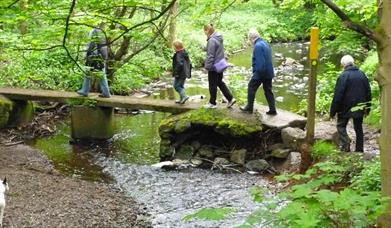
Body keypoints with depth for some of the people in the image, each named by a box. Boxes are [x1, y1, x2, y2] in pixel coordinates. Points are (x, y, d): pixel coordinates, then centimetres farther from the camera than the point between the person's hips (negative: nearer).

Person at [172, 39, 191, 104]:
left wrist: (175, 73, -20)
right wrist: (189, 73, 21)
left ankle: (184, 96, -12)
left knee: (176, 86, -1)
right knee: (181, 86, 18)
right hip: (184, 74, 9)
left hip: (180, 74, -9)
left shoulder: (178, 55, -18)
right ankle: (182, 99, 21)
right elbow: (189, 63, 16)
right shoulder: (185, 53, 11)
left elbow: (179, 64, -27)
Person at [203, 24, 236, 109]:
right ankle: (230, 99, 13)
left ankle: (212, 103, 14)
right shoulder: (219, 39, 8)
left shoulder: (212, 40, -20)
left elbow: (210, 55, -21)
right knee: (220, 82, 18)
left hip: (214, 67, -9)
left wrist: (207, 66, -15)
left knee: (212, 85, 4)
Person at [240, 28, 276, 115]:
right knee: (268, 90, 13)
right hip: (269, 72, 9)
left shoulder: (258, 46, -19)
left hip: (261, 72, -9)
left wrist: (257, 72, -17)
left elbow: (259, 62, -24)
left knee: (251, 87, 7)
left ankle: (249, 107, 15)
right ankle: (272, 109, 13)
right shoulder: (265, 43, 11)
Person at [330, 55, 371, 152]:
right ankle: (359, 149, 17)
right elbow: (368, 92, 9)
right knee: (358, 128, 14)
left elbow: (338, 95, -16)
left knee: (341, 125, 9)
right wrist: (367, 108, 18)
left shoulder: (343, 76, -15)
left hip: (346, 108, -5)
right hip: (360, 108, 5)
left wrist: (333, 111, -11)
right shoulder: (362, 74, 4)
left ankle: (345, 145, -9)